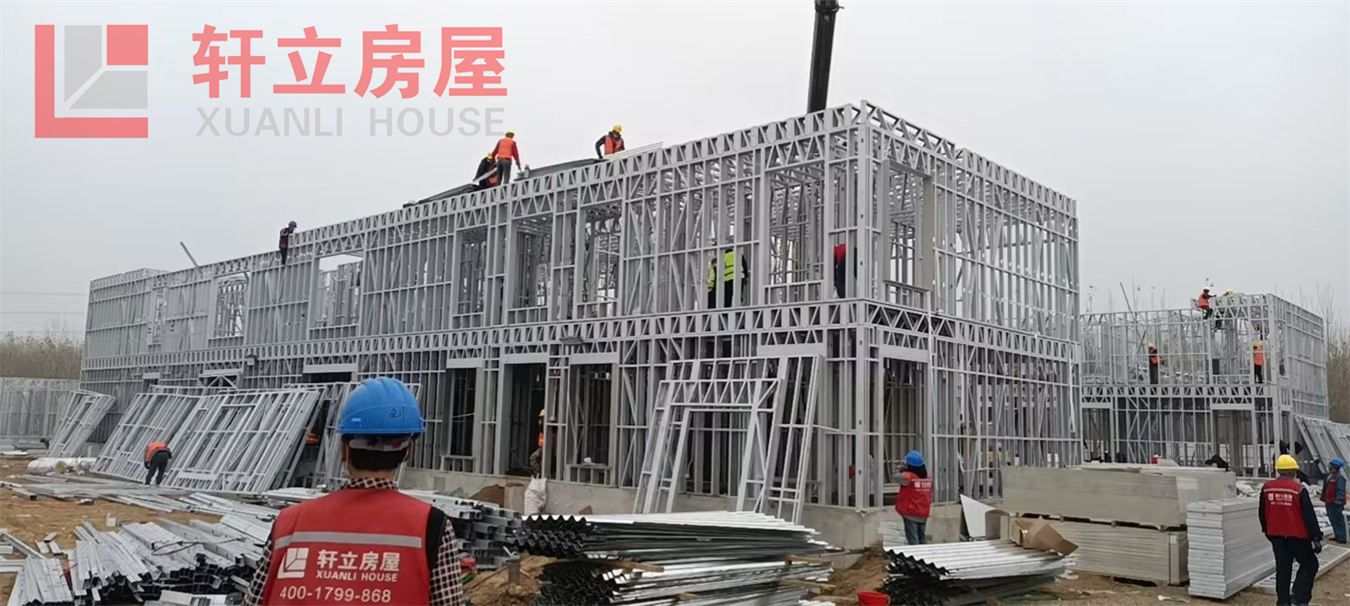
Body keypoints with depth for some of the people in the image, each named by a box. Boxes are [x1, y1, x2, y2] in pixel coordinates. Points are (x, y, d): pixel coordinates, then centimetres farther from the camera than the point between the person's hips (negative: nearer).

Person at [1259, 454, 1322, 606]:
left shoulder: (1267, 488, 1)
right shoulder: (1299, 489, -14)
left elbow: (1262, 513, 12)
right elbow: (1309, 516, -12)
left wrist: (1266, 530, 26)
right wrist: (1316, 538, -7)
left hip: (1276, 536, 5)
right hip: (1297, 536, -4)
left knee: (1282, 569, 12)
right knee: (1309, 565, 11)